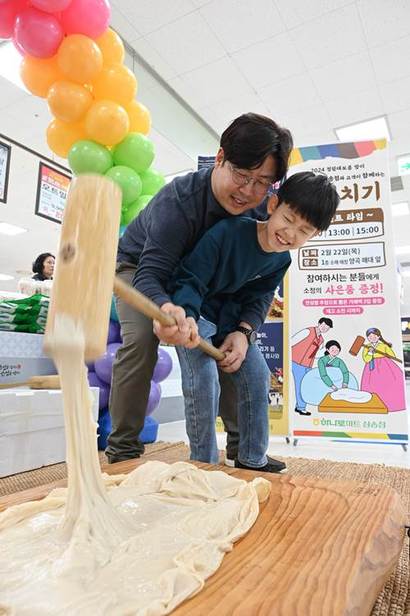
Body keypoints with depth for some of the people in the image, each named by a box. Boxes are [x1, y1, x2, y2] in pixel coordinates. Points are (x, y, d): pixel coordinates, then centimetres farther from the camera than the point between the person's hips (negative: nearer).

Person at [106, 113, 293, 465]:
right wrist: (165, 309, -64)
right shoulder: (178, 199, -36)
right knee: (142, 339, -29)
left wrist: (244, 330, -35)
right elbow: (150, 274, -41)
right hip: (139, 266, -4)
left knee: (230, 343, -8)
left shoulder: (264, 211, -21)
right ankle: (123, 450, -13)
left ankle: (241, 447, 7)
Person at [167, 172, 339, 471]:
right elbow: (189, 280, -29)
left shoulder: (281, 261, -9)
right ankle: (205, 464, 4)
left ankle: (252, 459, 20)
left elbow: (252, 300, -2)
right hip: (192, 312, -6)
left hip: (230, 320, 6)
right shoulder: (227, 232, -30)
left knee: (258, 376, 2)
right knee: (204, 381, -18)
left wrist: (242, 335, -17)